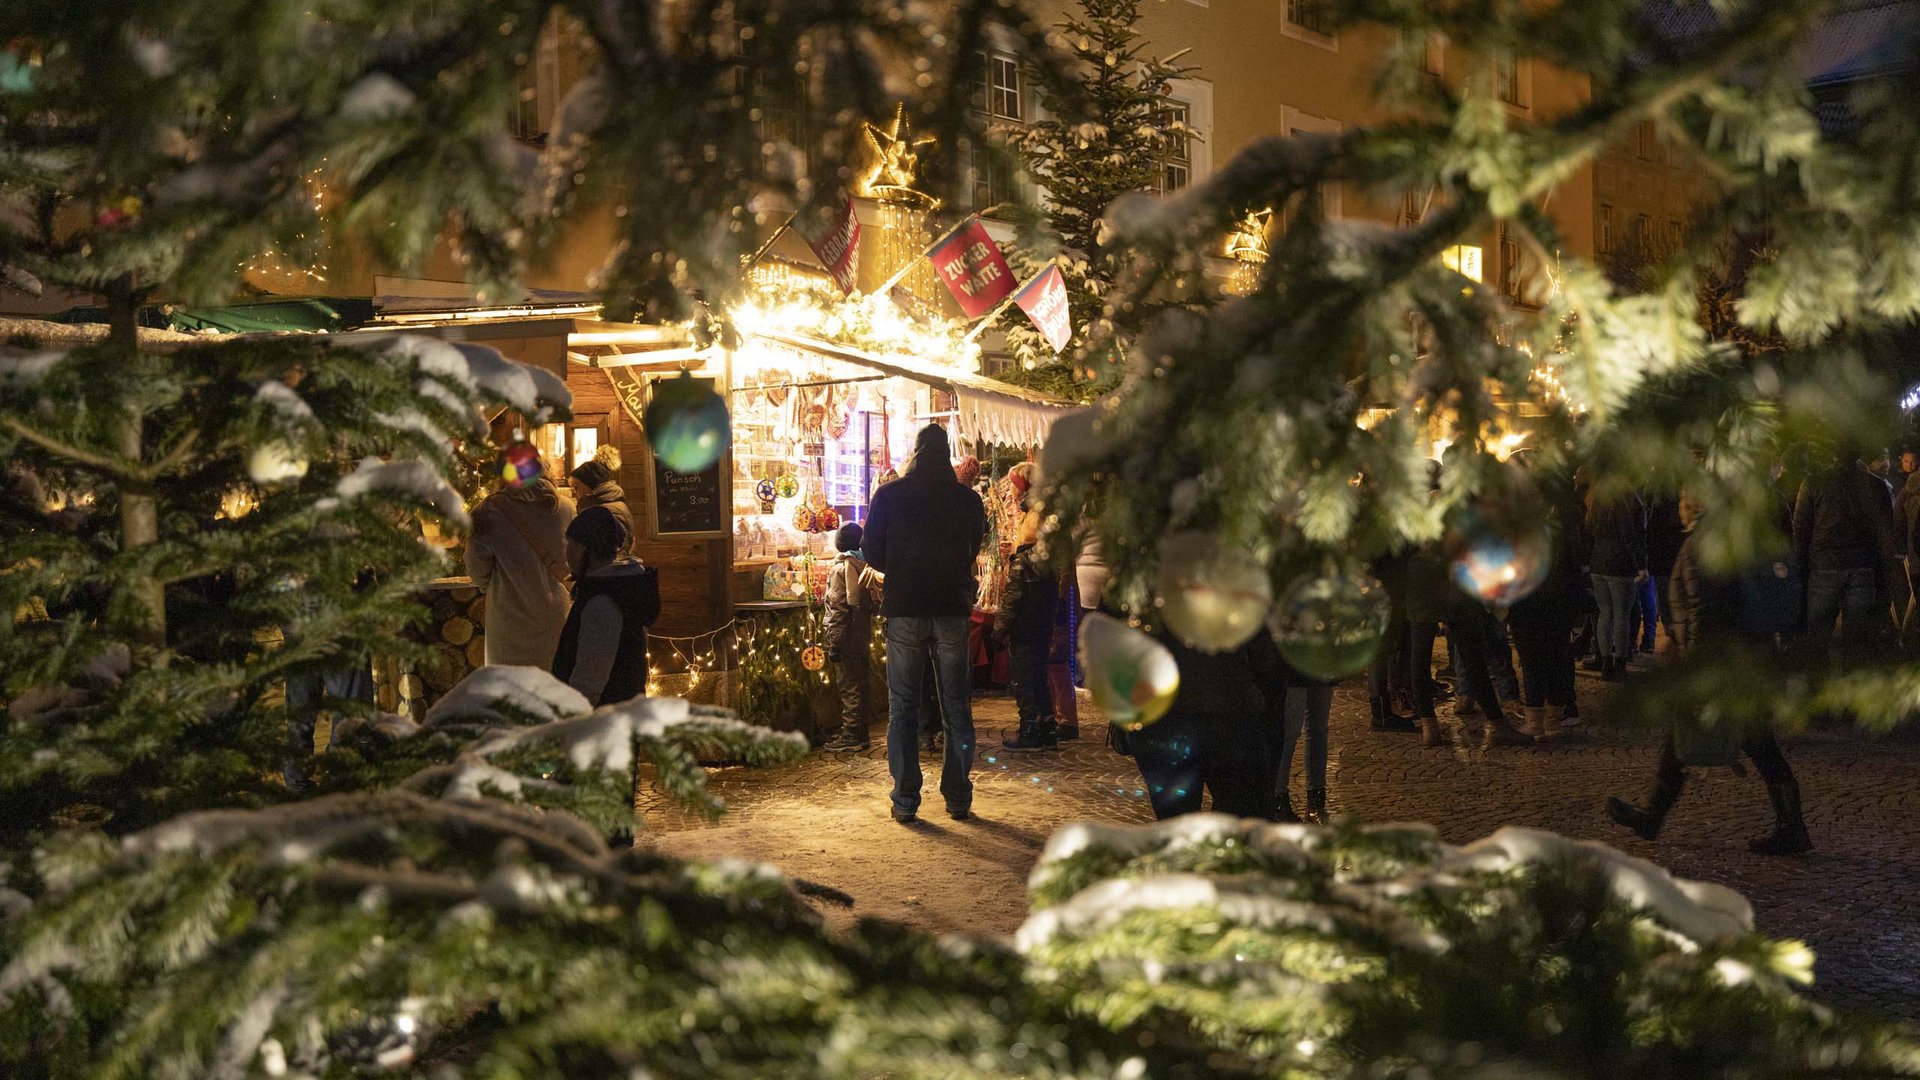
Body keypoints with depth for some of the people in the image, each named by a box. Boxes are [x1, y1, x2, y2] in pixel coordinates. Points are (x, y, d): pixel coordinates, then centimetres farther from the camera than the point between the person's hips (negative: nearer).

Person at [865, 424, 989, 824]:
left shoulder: (889, 496, -2)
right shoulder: (968, 500, 1)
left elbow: (873, 554, 1)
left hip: (904, 609, -1)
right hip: (952, 609, 1)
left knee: (902, 708, 4)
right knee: (956, 707, 9)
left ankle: (905, 801, 1)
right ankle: (958, 798, 10)